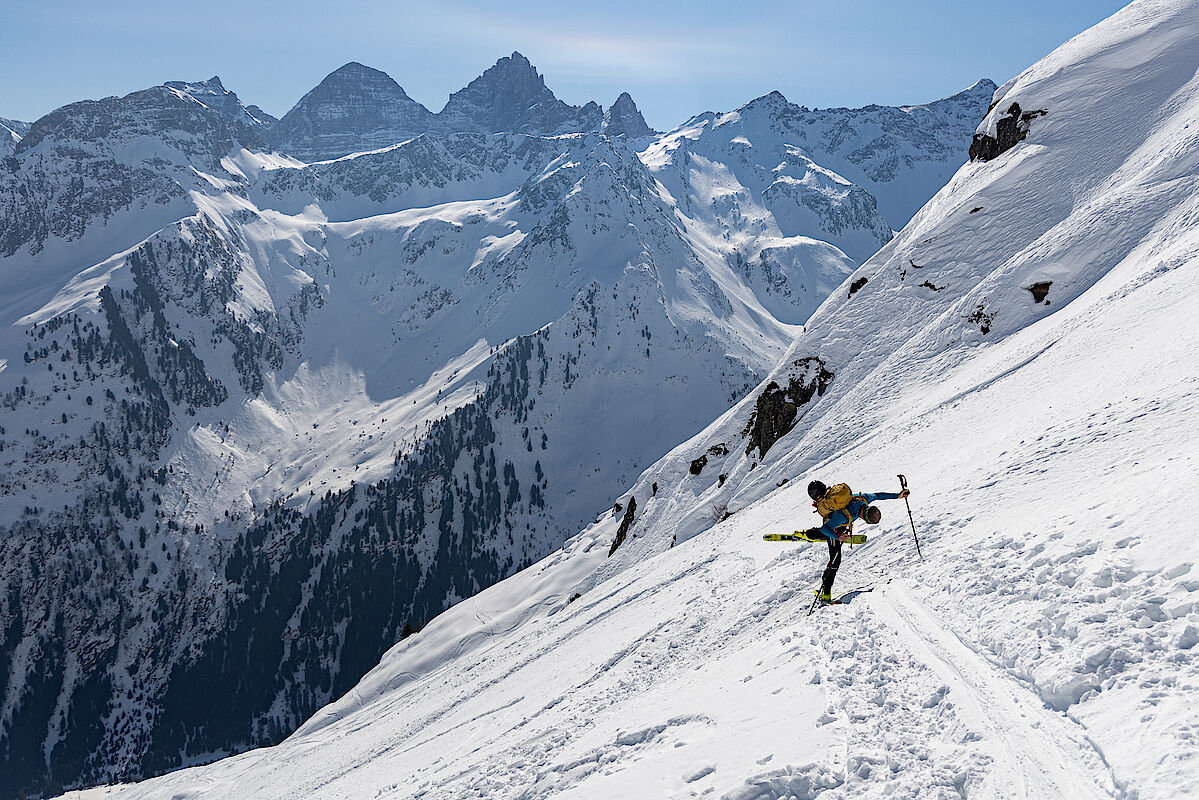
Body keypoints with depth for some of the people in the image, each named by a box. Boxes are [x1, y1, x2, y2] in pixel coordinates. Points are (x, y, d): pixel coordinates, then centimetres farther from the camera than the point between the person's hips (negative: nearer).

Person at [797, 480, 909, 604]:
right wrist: (838, 537, -58)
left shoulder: (864, 499, -29)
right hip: (831, 526, -7)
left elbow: (877, 495, -7)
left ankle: (808, 534, 65)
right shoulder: (845, 516, -46)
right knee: (835, 560, -12)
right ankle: (825, 593, -6)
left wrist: (897, 496, -3)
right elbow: (824, 529, -41)